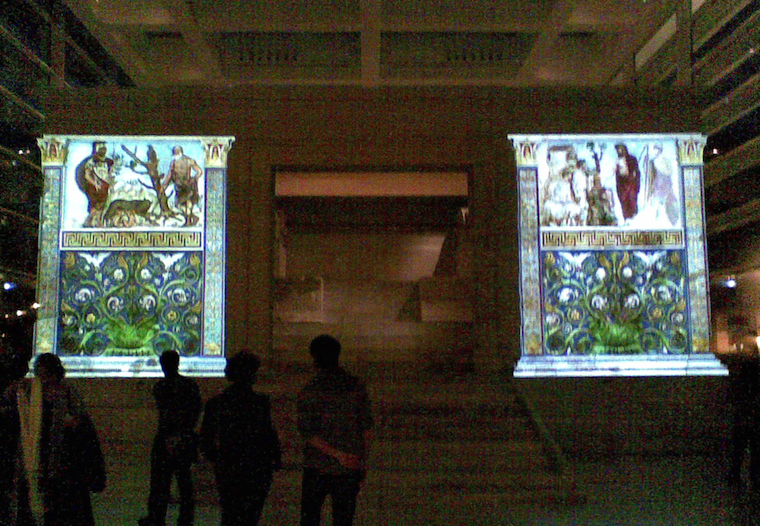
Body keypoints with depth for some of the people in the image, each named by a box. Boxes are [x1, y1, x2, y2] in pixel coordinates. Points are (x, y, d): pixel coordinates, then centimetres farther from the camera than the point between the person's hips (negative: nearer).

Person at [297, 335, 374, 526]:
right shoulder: (356, 386, -2)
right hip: (350, 470, 2)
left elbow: (307, 433, -15)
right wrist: (363, 462, 8)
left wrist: (337, 454, -15)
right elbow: (367, 428, 0)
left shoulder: (308, 392, -8)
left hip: (317, 469, -2)